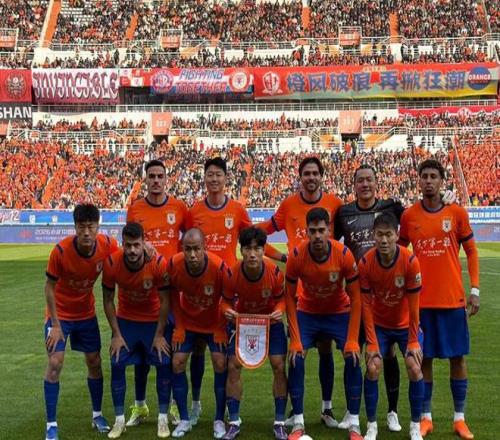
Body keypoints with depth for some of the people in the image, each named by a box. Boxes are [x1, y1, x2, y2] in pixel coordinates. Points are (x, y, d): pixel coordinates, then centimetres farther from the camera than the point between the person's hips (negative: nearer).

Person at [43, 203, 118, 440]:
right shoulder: (61, 251, -28)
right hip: (60, 314, -3)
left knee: (94, 362, 9)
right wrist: (56, 325, -17)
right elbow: (49, 287, -17)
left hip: (86, 313, 3)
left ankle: (97, 415, 28)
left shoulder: (108, 245, -21)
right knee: (55, 363, -10)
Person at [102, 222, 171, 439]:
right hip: (125, 320, 1)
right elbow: (108, 300, -10)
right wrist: (116, 335, -10)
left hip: (155, 320, -1)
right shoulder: (112, 262, -24)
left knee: (164, 364, -7)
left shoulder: (159, 263, -28)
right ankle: (119, 420, 6)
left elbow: (164, 301, -16)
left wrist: (159, 335, -13)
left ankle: (163, 418, 7)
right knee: (117, 364, -7)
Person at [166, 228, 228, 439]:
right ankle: (184, 420, 8)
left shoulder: (219, 267, -32)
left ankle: (219, 420, 7)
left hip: (214, 324, -2)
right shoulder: (173, 265, -26)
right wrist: (179, 326, -7)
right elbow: (173, 295, -7)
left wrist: (221, 330, -13)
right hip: (187, 321, 2)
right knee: (177, 363, -5)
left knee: (220, 364, -9)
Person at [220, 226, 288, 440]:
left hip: (270, 320, 0)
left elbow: (280, 298, -10)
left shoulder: (275, 272, -28)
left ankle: (279, 423, 6)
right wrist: (227, 311, -33)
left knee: (279, 366, -8)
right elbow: (226, 301, -11)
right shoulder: (231, 274, -27)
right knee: (233, 366, -7)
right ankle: (234, 422, 7)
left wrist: (279, 311, -31)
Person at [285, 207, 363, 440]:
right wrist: (295, 339, -20)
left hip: (340, 312, 0)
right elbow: (290, 298, -14)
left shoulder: (344, 254, -26)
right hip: (307, 313, 1)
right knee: (296, 359, -14)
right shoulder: (296, 256, -24)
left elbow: (355, 298, -17)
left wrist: (352, 340, -21)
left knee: (352, 358, -14)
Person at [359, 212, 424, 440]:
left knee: (414, 368, -13)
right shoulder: (365, 262, -21)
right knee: (372, 368, -12)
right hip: (379, 325, 1)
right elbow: (366, 304, -13)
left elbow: (413, 304, -16)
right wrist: (372, 342, -15)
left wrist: (413, 341, -13)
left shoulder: (410, 261, -24)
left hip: (406, 325, -1)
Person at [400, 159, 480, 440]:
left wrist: (475, 290, -1)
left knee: (458, 357, 6)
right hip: (421, 300, 0)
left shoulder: (457, 213, 0)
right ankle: (426, 417, 17)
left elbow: (472, 251, 5)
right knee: (424, 358, 6)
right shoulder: (409, 216, 1)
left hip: (454, 299, 0)